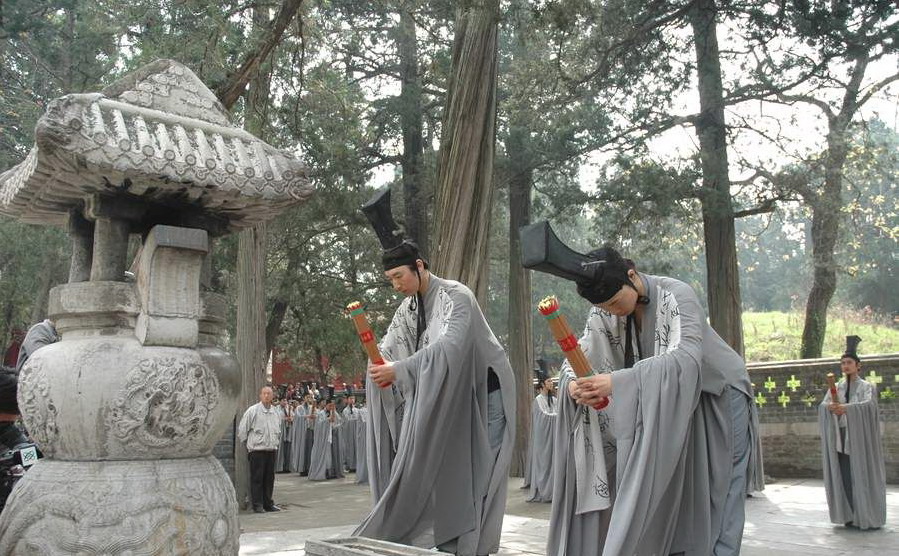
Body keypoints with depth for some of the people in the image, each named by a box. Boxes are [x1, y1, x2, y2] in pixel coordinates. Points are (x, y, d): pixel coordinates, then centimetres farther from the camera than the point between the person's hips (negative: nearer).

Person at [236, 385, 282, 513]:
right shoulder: (252, 410, -6)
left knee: (269, 478, 9)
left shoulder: (276, 412, 11)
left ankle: (268, 503, 18)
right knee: (257, 478, -2)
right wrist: (248, 443, 2)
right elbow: (242, 430, -2)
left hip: (271, 450, 5)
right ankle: (257, 505, 6)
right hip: (257, 450, -5)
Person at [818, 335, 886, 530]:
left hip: (860, 437, -4)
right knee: (844, 476, 2)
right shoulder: (836, 388, 12)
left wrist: (846, 408, -35)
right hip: (840, 437, 4)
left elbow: (869, 405, -19)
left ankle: (868, 517, 7)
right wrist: (831, 407, -25)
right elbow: (822, 406, -2)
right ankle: (851, 516, 11)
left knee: (862, 476, -3)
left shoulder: (866, 387, 0)